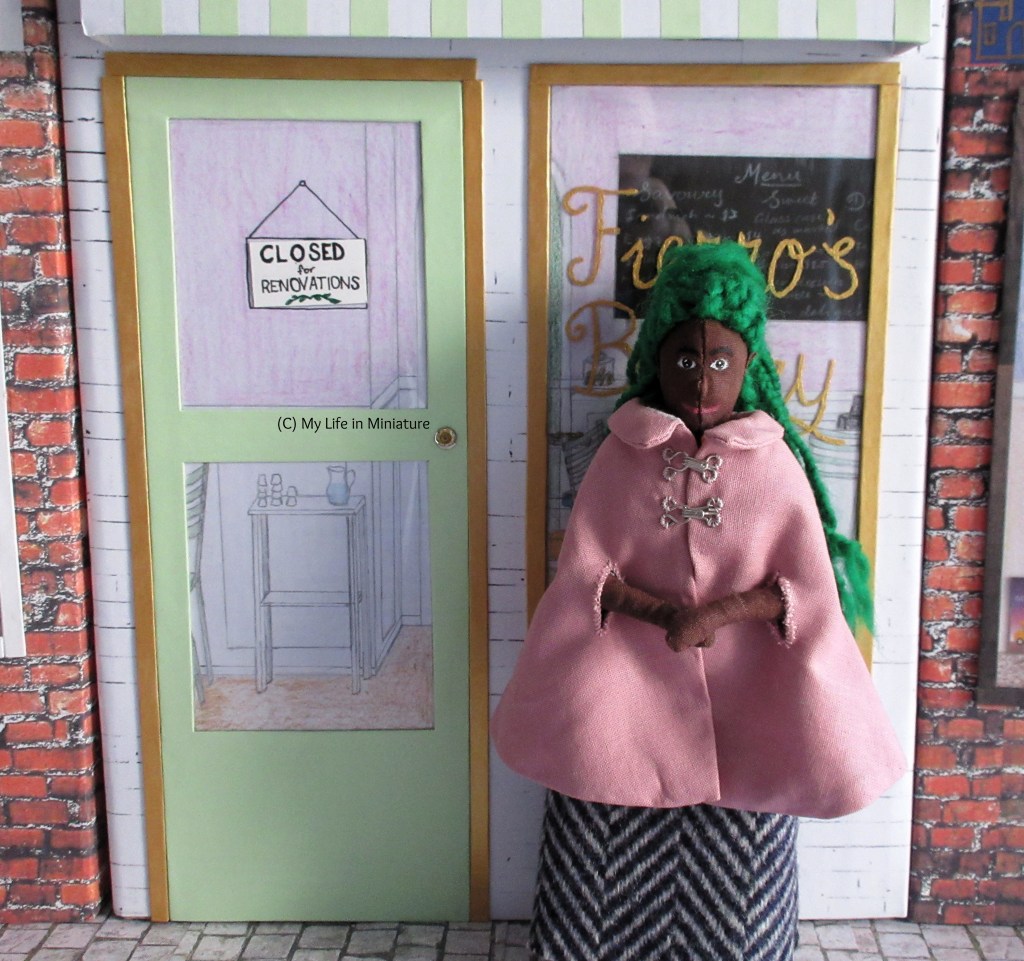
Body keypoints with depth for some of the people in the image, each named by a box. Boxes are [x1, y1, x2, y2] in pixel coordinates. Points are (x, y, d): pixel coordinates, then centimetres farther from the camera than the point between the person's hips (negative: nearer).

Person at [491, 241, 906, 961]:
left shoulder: (774, 462, -3)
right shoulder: (622, 455, -2)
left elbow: (809, 589, -6)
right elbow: (583, 569, -5)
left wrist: (717, 613, -20)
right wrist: (665, 612, -19)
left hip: (741, 696, 0)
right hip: (633, 685, 0)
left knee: (728, 864, 8)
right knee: (624, 856, 2)